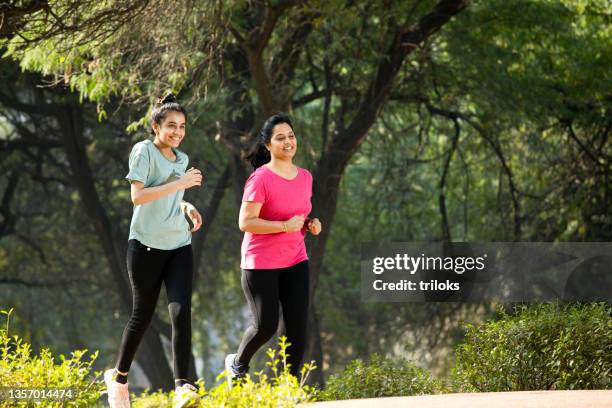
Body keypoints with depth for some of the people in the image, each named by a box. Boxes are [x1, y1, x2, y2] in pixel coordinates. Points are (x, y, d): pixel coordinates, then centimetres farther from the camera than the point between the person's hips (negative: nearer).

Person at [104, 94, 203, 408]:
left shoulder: (181, 159, 16)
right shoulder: (144, 151, -5)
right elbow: (137, 196, -15)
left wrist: (186, 207, 11)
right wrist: (178, 184, -20)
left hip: (179, 244, 5)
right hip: (147, 243, -5)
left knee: (181, 311, -12)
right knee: (142, 315, 4)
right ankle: (119, 377, 26)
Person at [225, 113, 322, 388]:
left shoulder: (305, 177, 8)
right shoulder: (260, 179, -13)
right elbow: (245, 222, -17)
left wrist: (311, 226, 1)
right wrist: (285, 226, -23)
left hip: (295, 262, 6)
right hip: (261, 264, -6)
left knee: (298, 326, -2)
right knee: (266, 327, -5)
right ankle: (238, 364, 25)